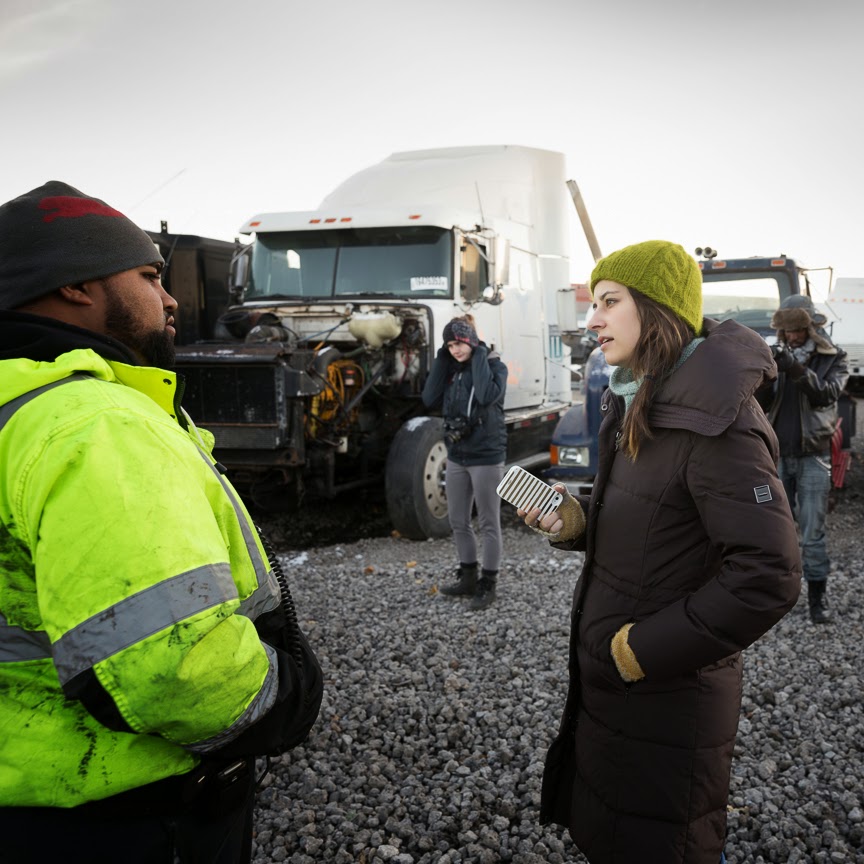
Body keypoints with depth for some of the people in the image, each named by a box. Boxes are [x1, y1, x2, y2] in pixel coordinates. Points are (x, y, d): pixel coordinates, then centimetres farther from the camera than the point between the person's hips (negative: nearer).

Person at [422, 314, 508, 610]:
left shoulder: (494, 365, -8)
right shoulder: (451, 368, 8)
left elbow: (488, 395, -28)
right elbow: (430, 399, -5)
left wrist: (479, 356, -18)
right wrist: (441, 359, -5)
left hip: (486, 456, -6)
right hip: (457, 456, 7)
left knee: (488, 524, 3)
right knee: (458, 521, 14)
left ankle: (488, 584, 12)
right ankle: (468, 578, 28)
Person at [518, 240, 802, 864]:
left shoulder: (717, 421, -23)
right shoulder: (641, 403, 6)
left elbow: (768, 576, -27)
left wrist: (642, 651, -22)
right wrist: (574, 519, -6)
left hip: (664, 697, -9)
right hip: (606, 683, 9)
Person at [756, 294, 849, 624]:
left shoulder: (833, 359, -1)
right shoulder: (778, 356, 5)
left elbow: (826, 394, -18)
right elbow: (761, 405, -1)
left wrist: (797, 370, -34)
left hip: (813, 457, -3)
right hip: (777, 455, 3)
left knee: (812, 531, 0)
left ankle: (817, 594, 10)